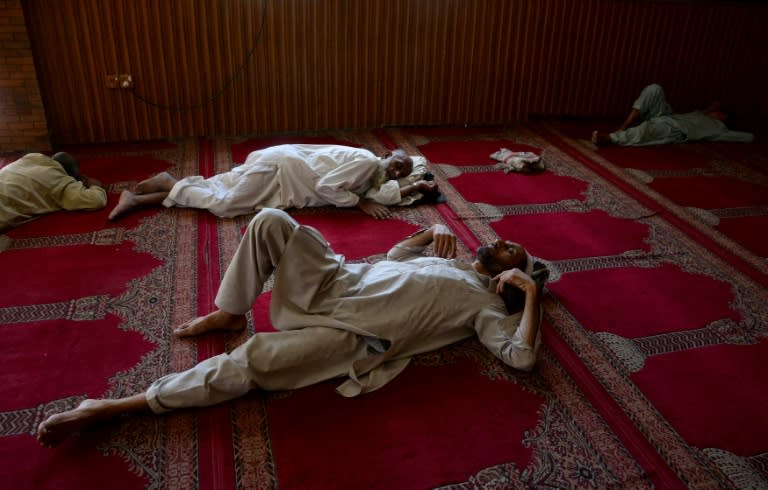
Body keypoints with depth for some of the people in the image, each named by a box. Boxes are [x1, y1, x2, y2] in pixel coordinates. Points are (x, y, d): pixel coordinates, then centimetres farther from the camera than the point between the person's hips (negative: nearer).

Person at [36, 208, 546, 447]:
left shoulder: (487, 303, 5)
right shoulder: (451, 257, 26)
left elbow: (521, 356, -10)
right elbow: (394, 254, 33)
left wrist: (531, 291, -8)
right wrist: (435, 229, 18)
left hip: (351, 334, -7)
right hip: (338, 282, 7)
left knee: (251, 363, -26)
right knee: (271, 221, -12)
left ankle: (116, 406, -14)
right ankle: (230, 312, 7)